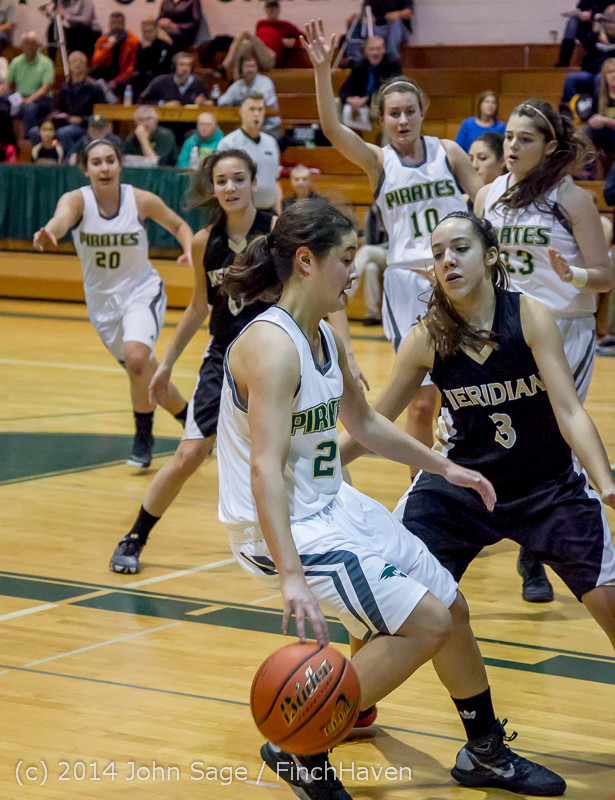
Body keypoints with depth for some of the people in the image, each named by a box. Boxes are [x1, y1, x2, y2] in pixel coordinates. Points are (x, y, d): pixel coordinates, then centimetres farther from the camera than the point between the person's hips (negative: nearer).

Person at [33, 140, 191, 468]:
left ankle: (143, 437, -10)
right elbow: (62, 217, -40)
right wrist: (49, 231, -64)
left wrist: (189, 250, -18)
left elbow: (179, 225, 3)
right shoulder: (77, 200, -16)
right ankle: (188, 416, 40)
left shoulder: (142, 200, -14)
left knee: (136, 357, -28)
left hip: (142, 290, -2)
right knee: (145, 375, 13)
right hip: (101, 299, 2)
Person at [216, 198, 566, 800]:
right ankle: (300, 750, -6)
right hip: (280, 525, -10)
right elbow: (265, 467, -35)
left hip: (335, 506, 10)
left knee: (451, 607, 13)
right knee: (423, 622, -16)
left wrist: (443, 467, 26)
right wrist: (290, 576, -44)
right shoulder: (271, 345, -25)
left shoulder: (325, 338, 6)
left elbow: (362, 422, 24)